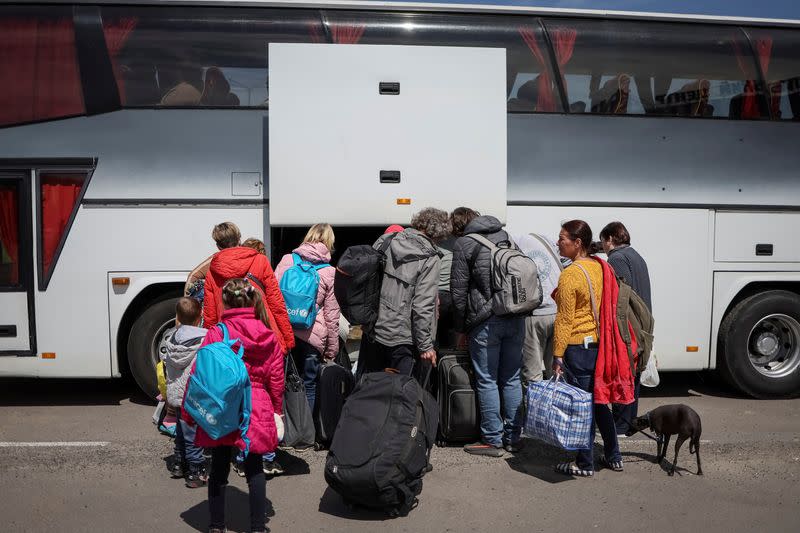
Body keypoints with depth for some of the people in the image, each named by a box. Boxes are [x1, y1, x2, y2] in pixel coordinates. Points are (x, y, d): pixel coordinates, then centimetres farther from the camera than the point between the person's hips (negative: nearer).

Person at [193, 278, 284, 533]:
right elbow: (276, 380, 3)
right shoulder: (269, 337, -2)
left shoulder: (215, 334, -9)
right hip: (256, 413, 1)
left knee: (218, 470, 13)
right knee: (255, 469, 12)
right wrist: (276, 411, 17)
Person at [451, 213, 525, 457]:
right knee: (511, 380, 11)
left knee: (487, 381, 3)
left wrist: (461, 327, 7)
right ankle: (513, 437, 19)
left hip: (486, 320, -5)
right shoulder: (505, 237, 15)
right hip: (516, 319, 6)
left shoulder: (464, 244, -2)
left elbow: (459, 291, -2)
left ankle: (493, 440, 9)